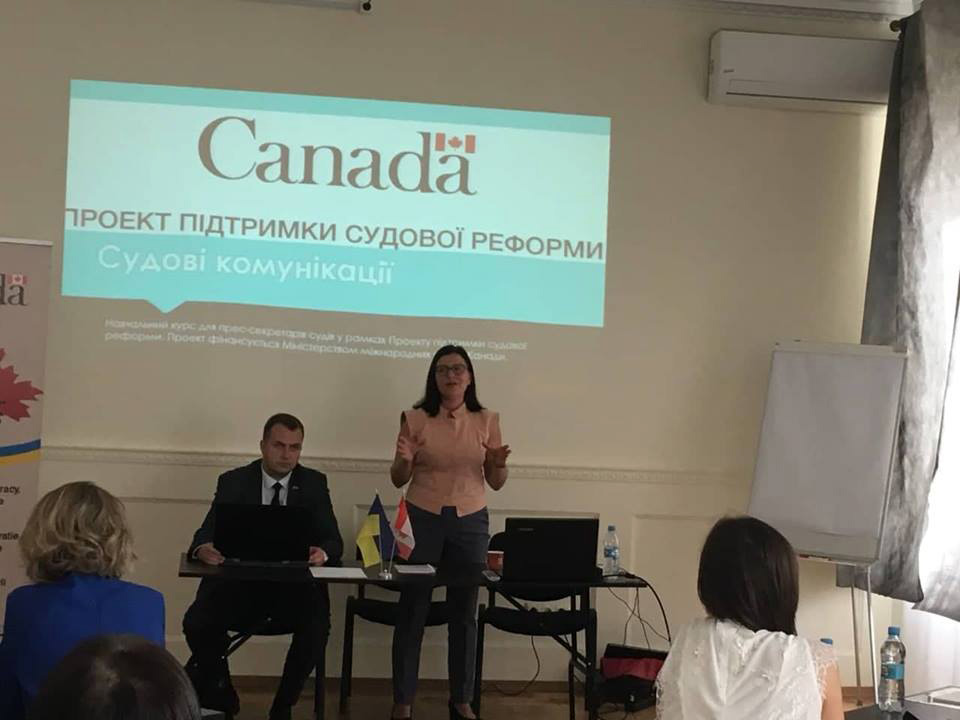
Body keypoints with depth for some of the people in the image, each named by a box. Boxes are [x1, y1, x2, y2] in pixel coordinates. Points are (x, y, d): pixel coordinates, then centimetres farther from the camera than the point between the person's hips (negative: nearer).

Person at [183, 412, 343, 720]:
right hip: (241, 581, 0)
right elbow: (206, 533, -3)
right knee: (196, 624, -26)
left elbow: (333, 541, 0)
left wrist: (323, 552, -26)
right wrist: (203, 549, -29)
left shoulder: (314, 483, 6)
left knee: (316, 629, -31)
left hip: (295, 584, 0)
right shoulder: (233, 482, 5)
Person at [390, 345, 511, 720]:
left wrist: (499, 464, -14)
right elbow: (399, 479, 3)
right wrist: (403, 459, -18)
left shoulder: (487, 421, 3)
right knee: (412, 610, 2)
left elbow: (496, 483, 7)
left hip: (470, 522, 1)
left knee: (464, 612, 5)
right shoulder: (416, 419, -2)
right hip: (422, 519, -1)